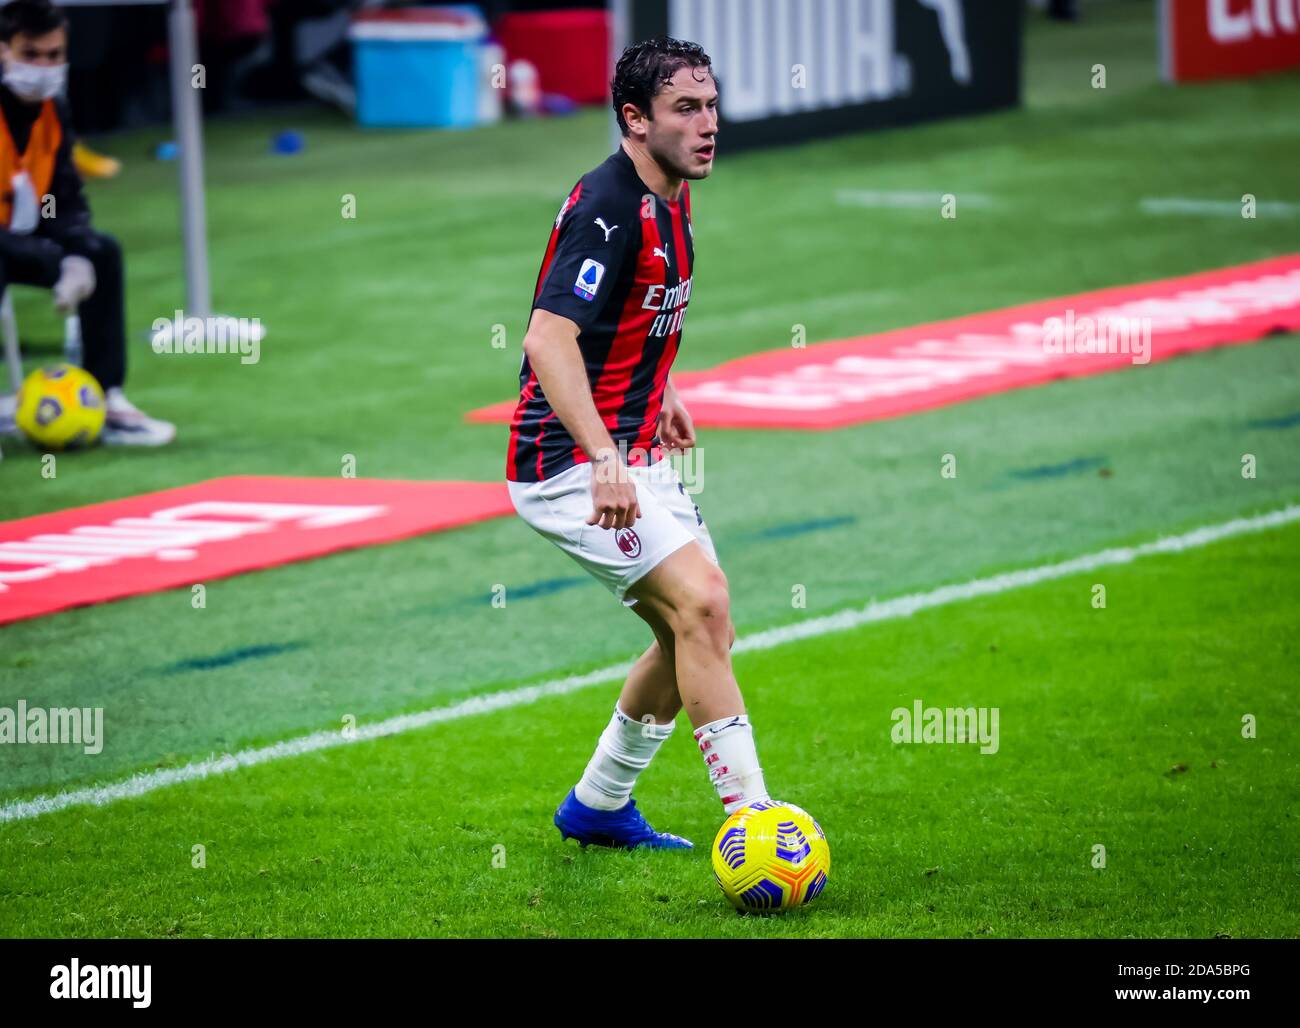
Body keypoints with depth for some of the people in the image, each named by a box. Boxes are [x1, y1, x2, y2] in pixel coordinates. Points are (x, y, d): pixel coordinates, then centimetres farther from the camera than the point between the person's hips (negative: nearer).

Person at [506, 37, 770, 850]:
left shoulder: (670, 201, 9)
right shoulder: (608, 208, -21)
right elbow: (549, 338, -31)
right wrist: (604, 461, -40)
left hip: (631, 458, 10)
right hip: (571, 463, -10)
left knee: (700, 629, 13)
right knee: (702, 603, -22)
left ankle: (600, 806, 27)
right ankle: (751, 815, -22)